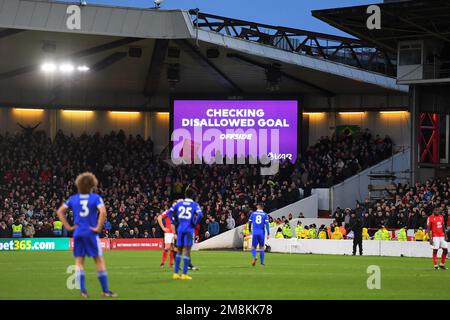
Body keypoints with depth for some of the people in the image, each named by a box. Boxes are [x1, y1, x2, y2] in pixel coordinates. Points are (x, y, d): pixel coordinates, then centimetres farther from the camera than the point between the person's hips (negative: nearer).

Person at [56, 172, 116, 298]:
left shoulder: (73, 199, 8)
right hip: (91, 233, -3)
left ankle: (82, 290, 2)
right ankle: (105, 290, 2)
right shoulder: (95, 198, -3)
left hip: (77, 233, 3)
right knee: (99, 261, 2)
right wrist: (98, 228, -10)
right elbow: (103, 212, -18)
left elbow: (60, 212, 7)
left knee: (79, 261, 8)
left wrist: (68, 226, 8)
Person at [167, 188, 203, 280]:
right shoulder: (195, 205, -1)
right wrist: (195, 223, -3)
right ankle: (184, 274, -6)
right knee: (187, 251, -2)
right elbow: (200, 214, -17)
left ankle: (176, 273, 12)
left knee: (179, 251, 12)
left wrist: (175, 223, 10)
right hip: (189, 230, -4)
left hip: (180, 229, 4)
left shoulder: (179, 203, 9)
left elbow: (169, 212, 7)